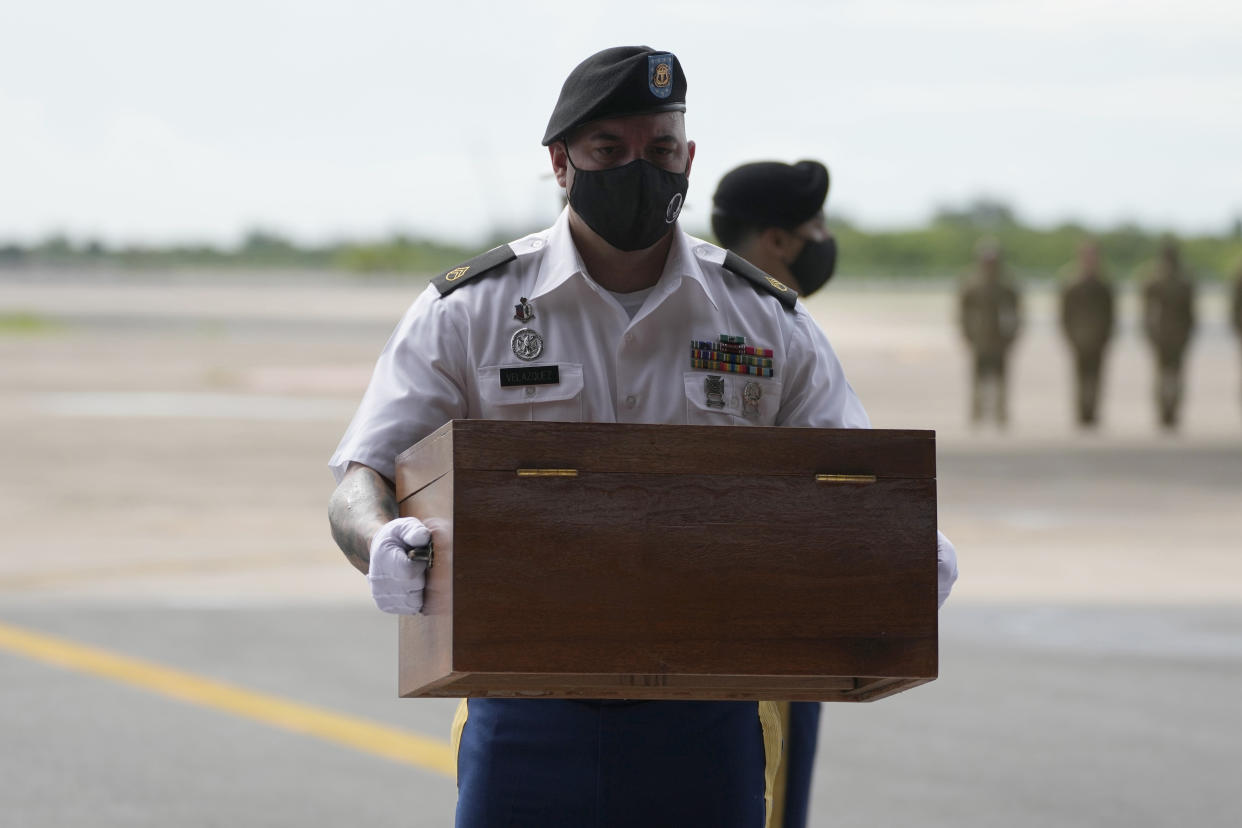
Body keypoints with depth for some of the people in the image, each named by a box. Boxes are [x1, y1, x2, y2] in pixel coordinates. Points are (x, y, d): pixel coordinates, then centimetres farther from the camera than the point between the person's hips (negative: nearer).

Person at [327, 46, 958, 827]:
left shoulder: (768, 319, 5)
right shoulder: (466, 313, 1)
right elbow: (362, 478, -4)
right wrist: (383, 546, -29)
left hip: (704, 722, 1)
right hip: (529, 718, -1)